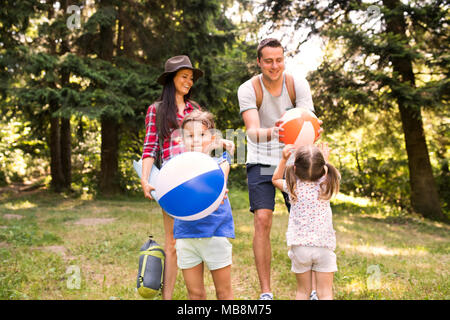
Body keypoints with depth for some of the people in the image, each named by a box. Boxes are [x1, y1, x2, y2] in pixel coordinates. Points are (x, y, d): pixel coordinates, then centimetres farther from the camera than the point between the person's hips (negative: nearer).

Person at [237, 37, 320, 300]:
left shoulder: (298, 84, -9)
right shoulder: (248, 89, -14)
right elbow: (252, 131, -28)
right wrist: (270, 133, -50)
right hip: (262, 162, -1)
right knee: (262, 220, -13)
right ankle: (266, 292, -5)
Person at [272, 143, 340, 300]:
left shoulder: (293, 186, -6)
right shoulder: (326, 185, -6)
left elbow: (275, 179, 17)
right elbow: (330, 174, 20)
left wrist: (284, 159, 15)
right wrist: (325, 159, 30)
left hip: (299, 246, 1)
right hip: (324, 245, 0)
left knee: (303, 291, 14)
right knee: (325, 293, 4)